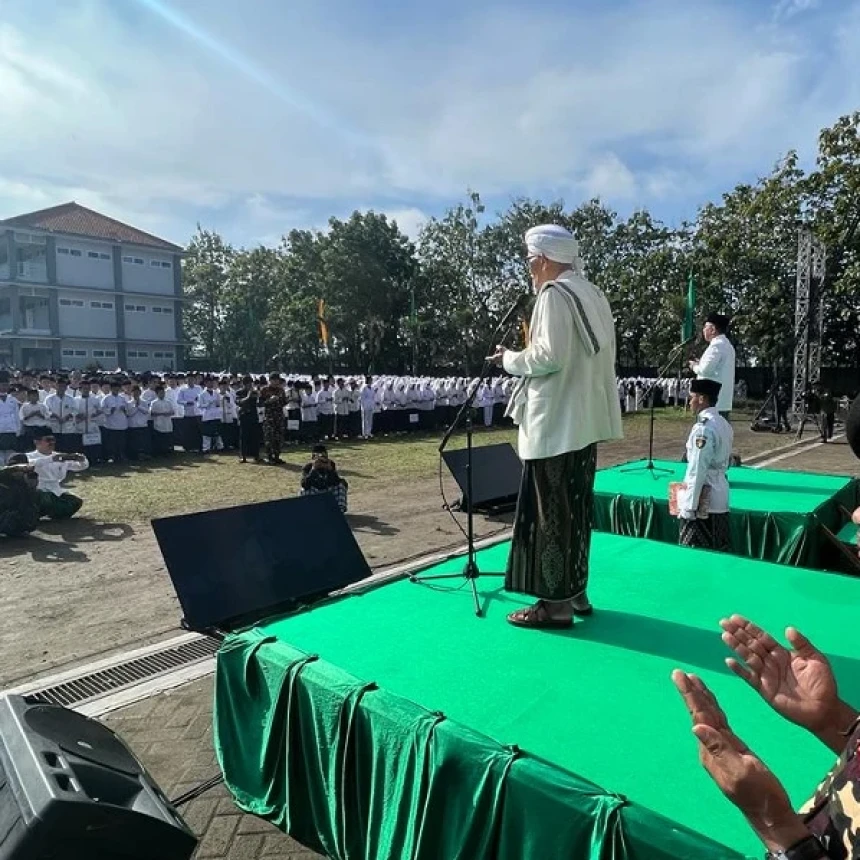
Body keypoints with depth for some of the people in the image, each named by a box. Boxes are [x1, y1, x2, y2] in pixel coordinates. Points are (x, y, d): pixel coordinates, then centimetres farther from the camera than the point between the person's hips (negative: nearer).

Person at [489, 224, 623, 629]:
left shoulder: (555, 294, -12)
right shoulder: (593, 294, 14)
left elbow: (550, 356, -21)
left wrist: (510, 359, -6)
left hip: (554, 423, -9)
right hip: (585, 420, 9)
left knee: (550, 512, -1)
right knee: (574, 509, 15)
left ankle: (557, 601, 7)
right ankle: (575, 590, 25)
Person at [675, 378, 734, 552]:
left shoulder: (703, 428, -18)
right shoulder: (724, 424, 10)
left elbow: (697, 471, -19)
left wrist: (688, 508, -15)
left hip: (703, 502, -9)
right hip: (720, 500, 9)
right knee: (719, 553, 14)